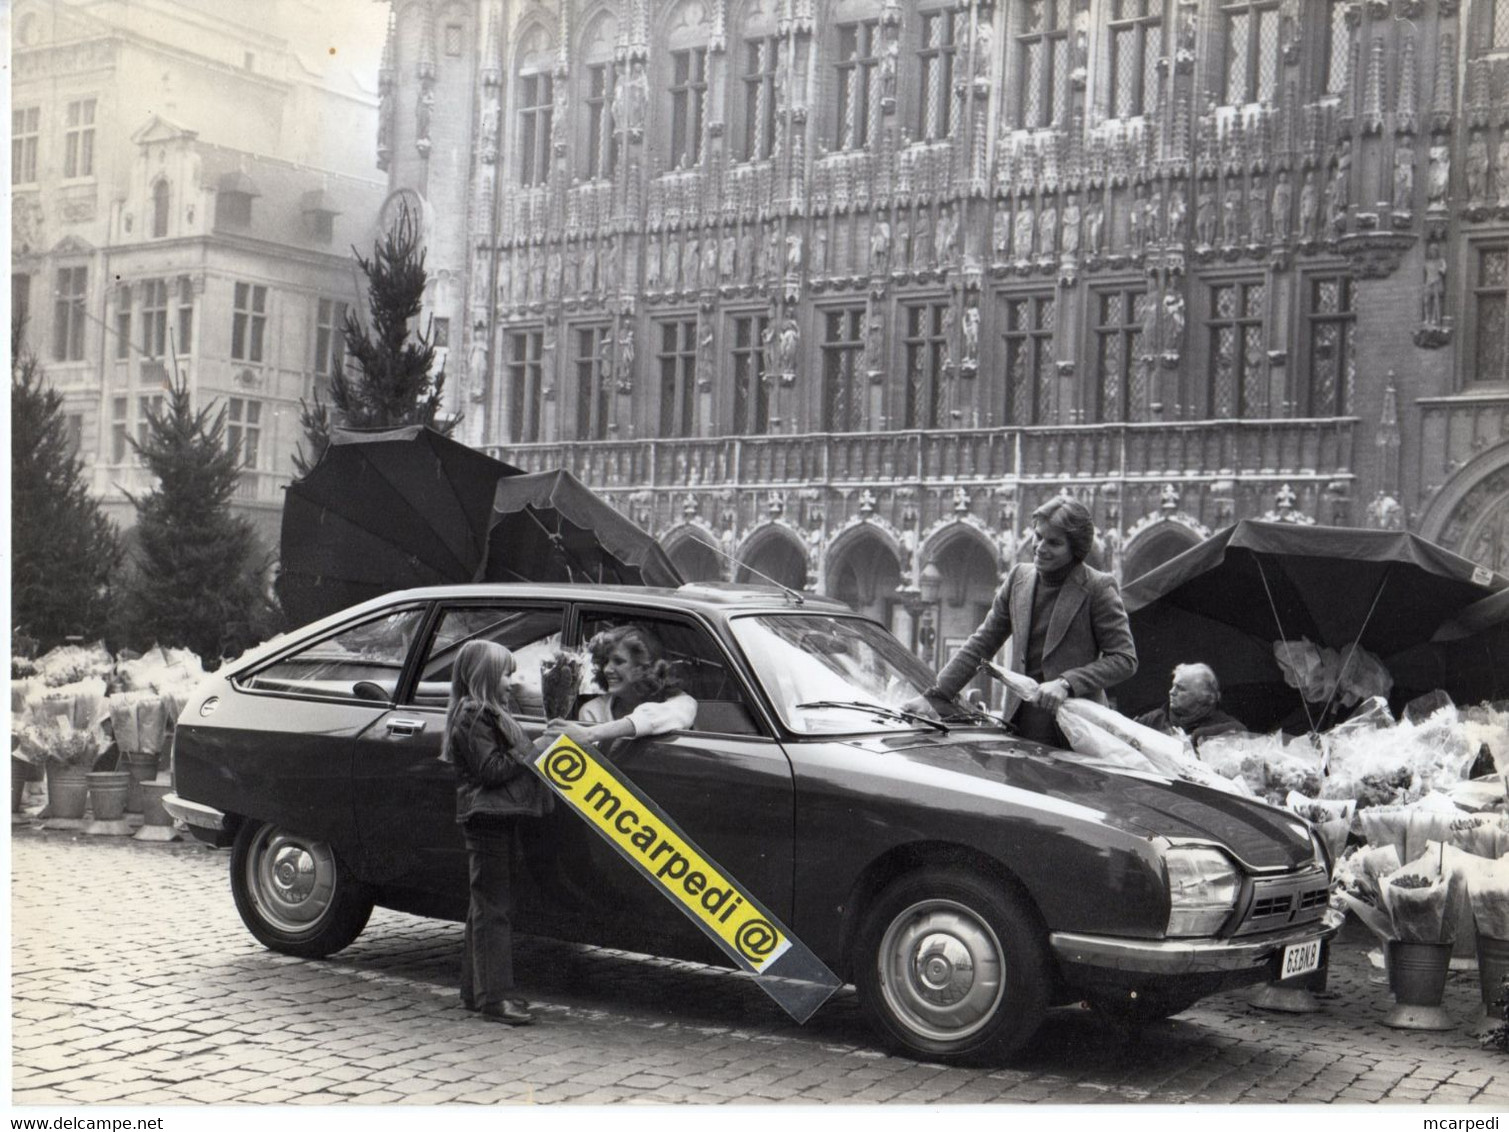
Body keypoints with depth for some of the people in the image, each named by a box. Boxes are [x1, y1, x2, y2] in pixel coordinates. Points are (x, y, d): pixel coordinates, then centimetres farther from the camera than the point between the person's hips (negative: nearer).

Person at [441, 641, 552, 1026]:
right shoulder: (473, 716, -13)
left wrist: (534, 751, 2)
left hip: (494, 817, 11)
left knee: (487, 905, 14)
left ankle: (476, 990, 21)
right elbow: (490, 770, -21)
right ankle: (493, 996, -9)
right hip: (485, 817, -11)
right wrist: (531, 755, -16)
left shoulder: (487, 713, 18)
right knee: (493, 908, -9)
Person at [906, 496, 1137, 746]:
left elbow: (1124, 659, -6)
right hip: (1019, 729, 5)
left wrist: (1067, 683, -19)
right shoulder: (1019, 577, 11)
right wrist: (934, 695, 6)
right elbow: (981, 644, 15)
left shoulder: (1098, 588, -5)